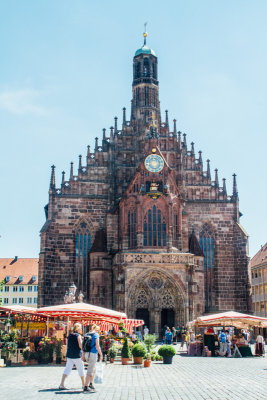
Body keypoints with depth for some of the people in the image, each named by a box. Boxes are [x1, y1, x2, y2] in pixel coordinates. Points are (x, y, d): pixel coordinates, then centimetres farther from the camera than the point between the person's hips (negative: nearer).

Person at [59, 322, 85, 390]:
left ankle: (61, 384, -9)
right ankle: (84, 384, 21)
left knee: (67, 369, 2)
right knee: (81, 370, 9)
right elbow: (80, 346, -14)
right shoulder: (78, 335, -11)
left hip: (69, 355, 6)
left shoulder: (70, 335, 9)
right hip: (77, 355, -5)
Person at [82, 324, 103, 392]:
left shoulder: (86, 334, 11)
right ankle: (85, 387, -1)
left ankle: (91, 384, 28)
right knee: (90, 371, -2)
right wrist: (101, 354, -6)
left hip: (86, 354, 8)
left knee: (93, 369, 22)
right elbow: (97, 346, -14)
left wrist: (83, 355, 18)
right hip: (93, 354, -8)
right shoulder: (96, 335, -9)